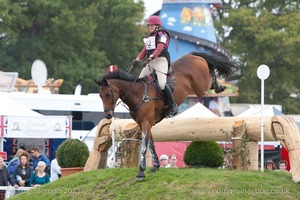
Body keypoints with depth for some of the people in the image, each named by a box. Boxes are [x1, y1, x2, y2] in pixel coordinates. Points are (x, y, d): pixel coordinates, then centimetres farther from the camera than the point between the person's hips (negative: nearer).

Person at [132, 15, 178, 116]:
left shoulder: (162, 35, -3)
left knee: (162, 84, -24)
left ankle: (174, 106, -16)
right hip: (150, 62, 9)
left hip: (161, 60, -9)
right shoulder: (149, 37, 23)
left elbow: (159, 48, -18)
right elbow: (145, 50, 20)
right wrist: (137, 59, 4)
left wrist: (152, 56, -32)